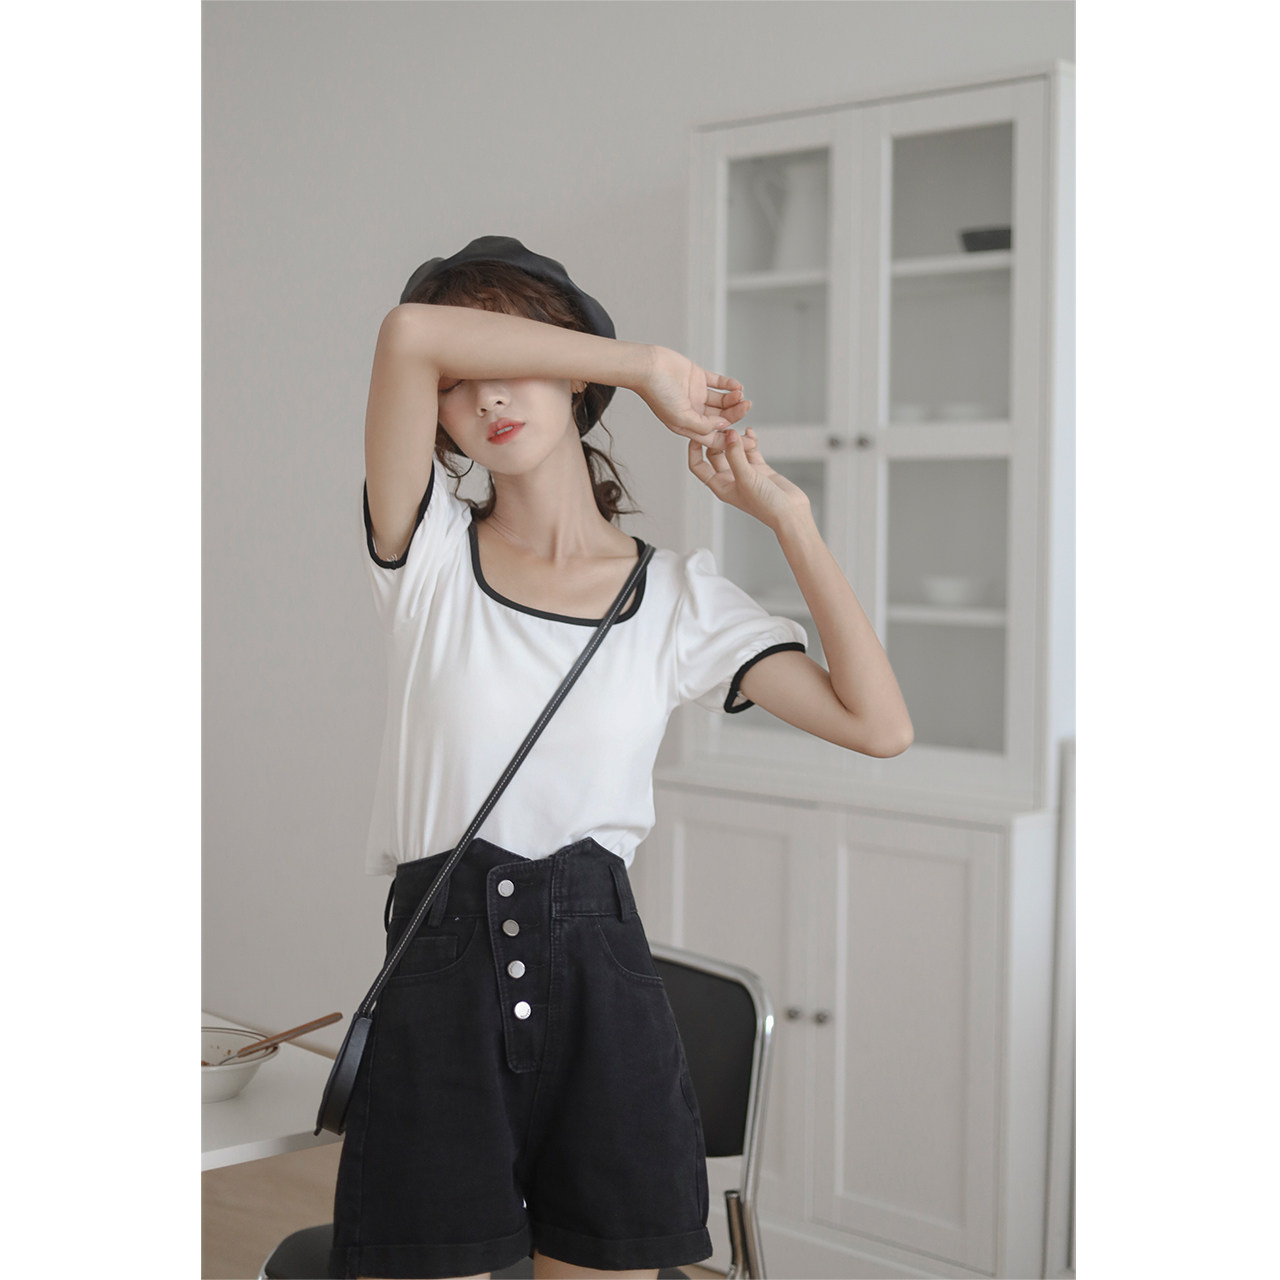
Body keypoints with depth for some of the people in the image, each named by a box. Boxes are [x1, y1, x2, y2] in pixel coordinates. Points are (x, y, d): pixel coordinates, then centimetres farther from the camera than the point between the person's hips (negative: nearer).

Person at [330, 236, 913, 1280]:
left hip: (604, 992, 2)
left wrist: (787, 516, -1)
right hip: (438, 978, -1)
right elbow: (409, 335, -15)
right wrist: (643, 366, -7)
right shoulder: (428, 556, 2)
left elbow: (879, 725, -4)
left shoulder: (680, 594, 7)